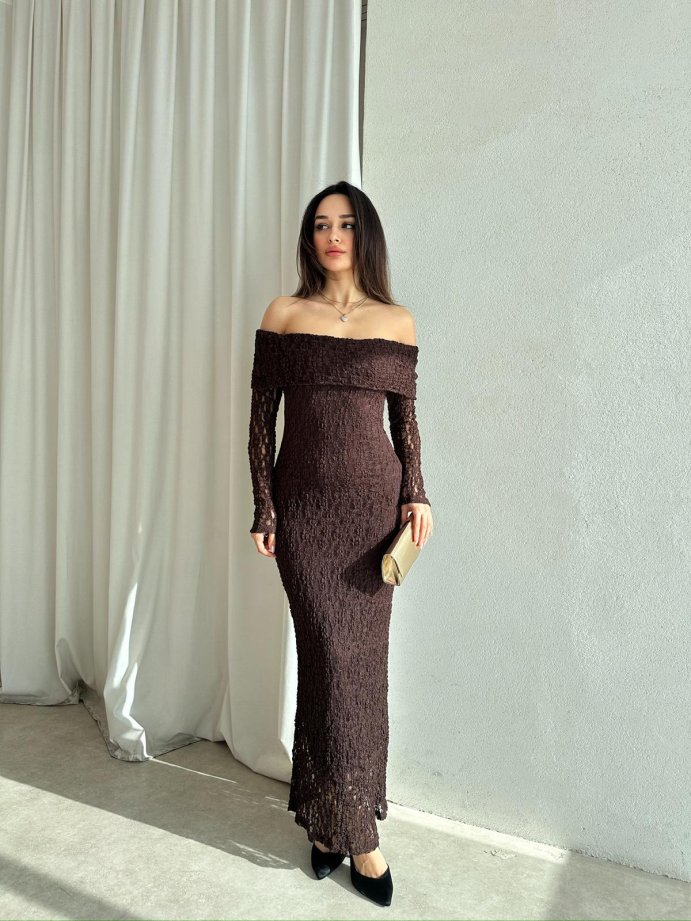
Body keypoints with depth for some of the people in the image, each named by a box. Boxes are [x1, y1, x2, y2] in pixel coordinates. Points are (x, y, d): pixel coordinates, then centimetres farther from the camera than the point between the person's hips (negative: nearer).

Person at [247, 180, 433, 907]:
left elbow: (405, 418, 10)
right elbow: (261, 416, 2)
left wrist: (417, 494, -1)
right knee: (332, 655, -3)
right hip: (304, 503, -1)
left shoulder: (398, 323, 7)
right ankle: (355, 831, 13)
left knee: (362, 656, 5)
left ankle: (328, 817, 24)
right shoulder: (283, 315, 4)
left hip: (374, 500, 2)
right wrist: (263, 508, -3)